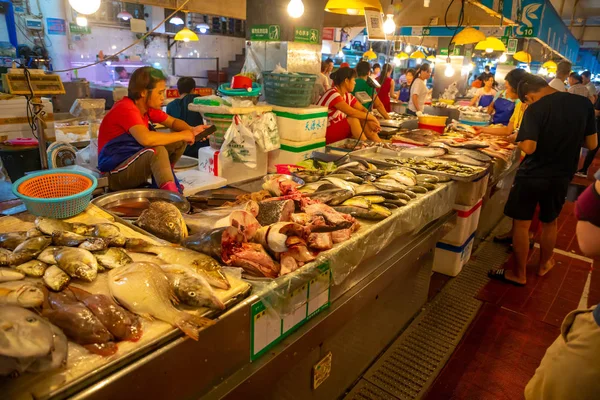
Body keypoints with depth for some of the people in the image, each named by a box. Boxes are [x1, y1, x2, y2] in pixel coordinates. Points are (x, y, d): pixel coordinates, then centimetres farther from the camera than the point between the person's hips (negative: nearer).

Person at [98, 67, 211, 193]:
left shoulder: (148, 107, 1)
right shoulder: (126, 109, -23)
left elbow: (173, 122, 12)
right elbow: (146, 138, -41)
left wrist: (191, 130, -10)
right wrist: (182, 135, -29)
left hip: (136, 161, 9)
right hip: (115, 173, -9)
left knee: (179, 142, -1)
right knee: (157, 150, -34)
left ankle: (165, 177, 10)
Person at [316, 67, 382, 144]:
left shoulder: (348, 96, 6)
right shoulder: (332, 94, -21)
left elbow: (363, 109, 5)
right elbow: (352, 113, -26)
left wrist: (370, 122, -16)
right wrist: (373, 118, -16)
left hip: (339, 131, 9)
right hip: (323, 134, -9)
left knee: (363, 120, -7)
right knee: (353, 119, -25)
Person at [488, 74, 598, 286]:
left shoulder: (535, 109, -18)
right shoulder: (584, 103, -3)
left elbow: (529, 148, -24)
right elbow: (592, 144, 3)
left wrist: (519, 140, -4)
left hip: (532, 175, -5)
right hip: (561, 177, 5)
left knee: (521, 223, 9)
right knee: (549, 222, 23)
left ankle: (519, 274, 19)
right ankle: (544, 264, 42)